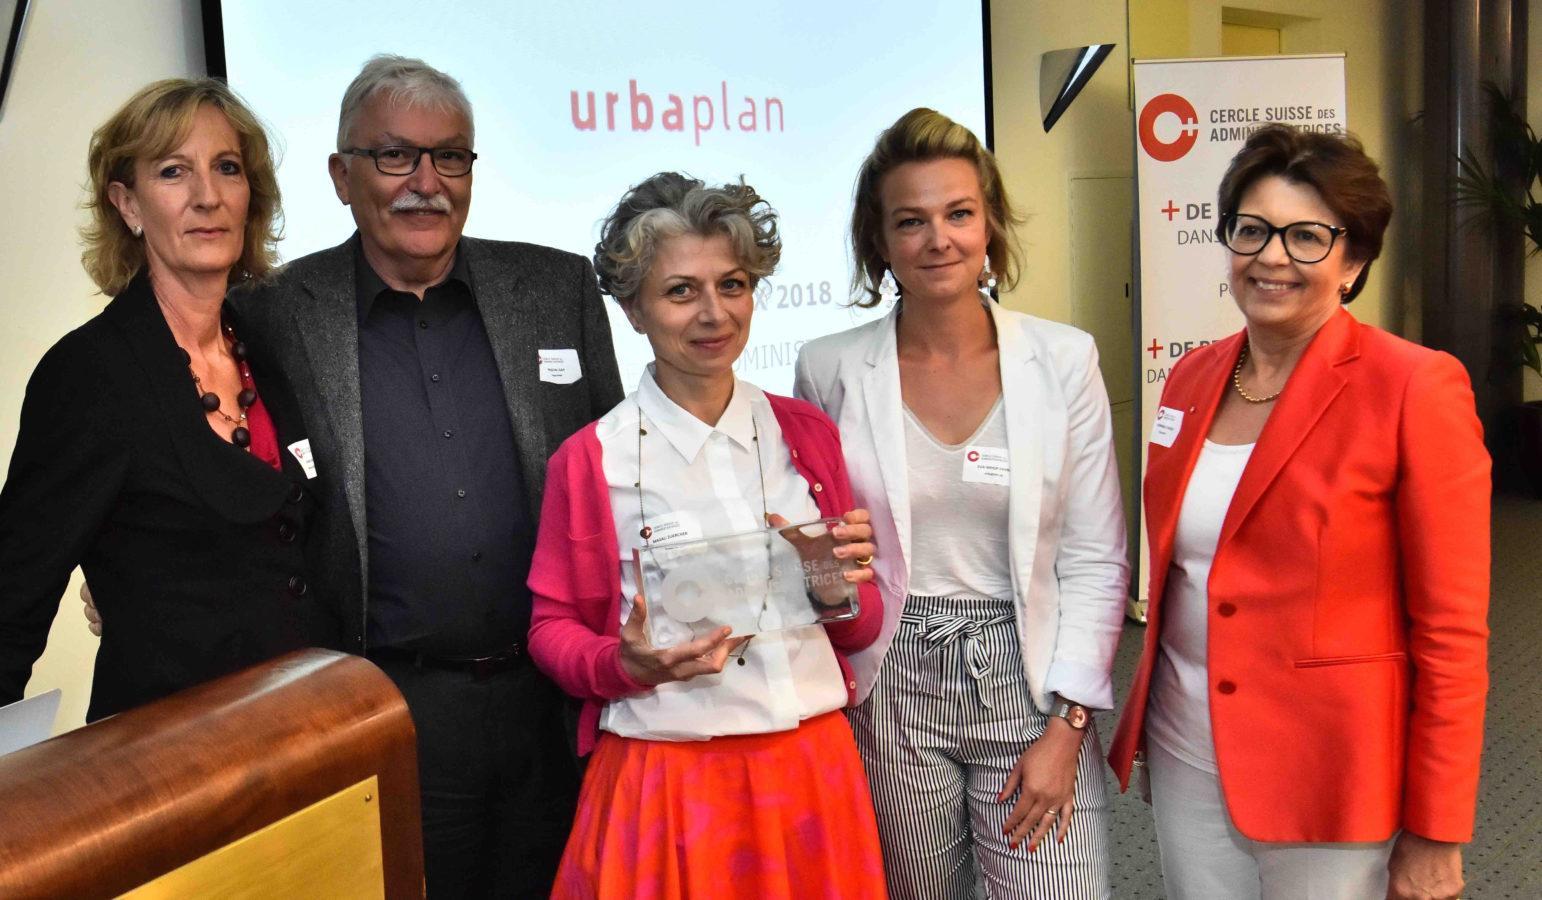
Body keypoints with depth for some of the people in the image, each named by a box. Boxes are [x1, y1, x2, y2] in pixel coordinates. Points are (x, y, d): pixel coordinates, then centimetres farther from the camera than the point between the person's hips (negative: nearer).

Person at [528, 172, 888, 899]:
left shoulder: (806, 433, 2)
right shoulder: (591, 459, -8)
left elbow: (857, 632, 9)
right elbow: (553, 628, 0)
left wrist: (847, 586, -12)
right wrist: (628, 664, -19)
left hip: (814, 769, 3)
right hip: (667, 787, -3)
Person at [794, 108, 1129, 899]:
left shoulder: (1063, 360, -2)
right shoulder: (831, 370, -2)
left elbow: (1095, 559, -1)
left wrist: (1066, 725, -5)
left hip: (1029, 682, 0)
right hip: (889, 691, 1)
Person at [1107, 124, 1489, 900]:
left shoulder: (1415, 389, -13)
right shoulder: (1192, 379, 4)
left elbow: (1452, 630, -12)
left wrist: (1434, 836, -11)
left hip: (1328, 772, -5)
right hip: (1185, 752, 5)